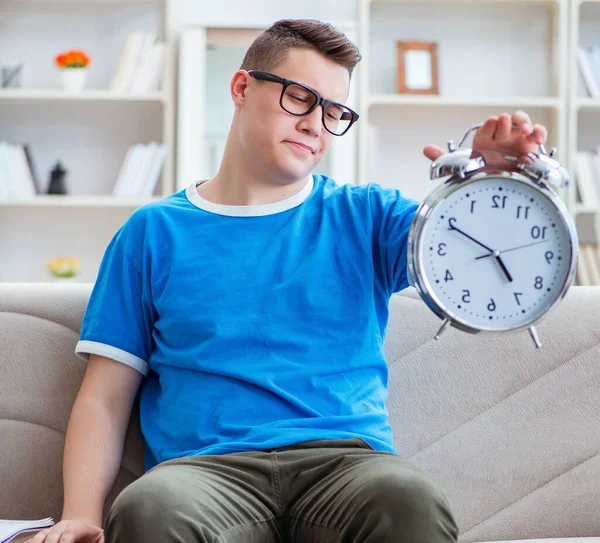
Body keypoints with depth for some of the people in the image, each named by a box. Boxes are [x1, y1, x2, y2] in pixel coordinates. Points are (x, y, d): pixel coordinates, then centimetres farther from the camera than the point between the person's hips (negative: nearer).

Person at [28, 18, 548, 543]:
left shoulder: (366, 215, 18)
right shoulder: (155, 231, 15)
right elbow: (104, 397, 11)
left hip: (346, 459, 1)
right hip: (205, 466, 0)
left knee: (409, 499, -36)